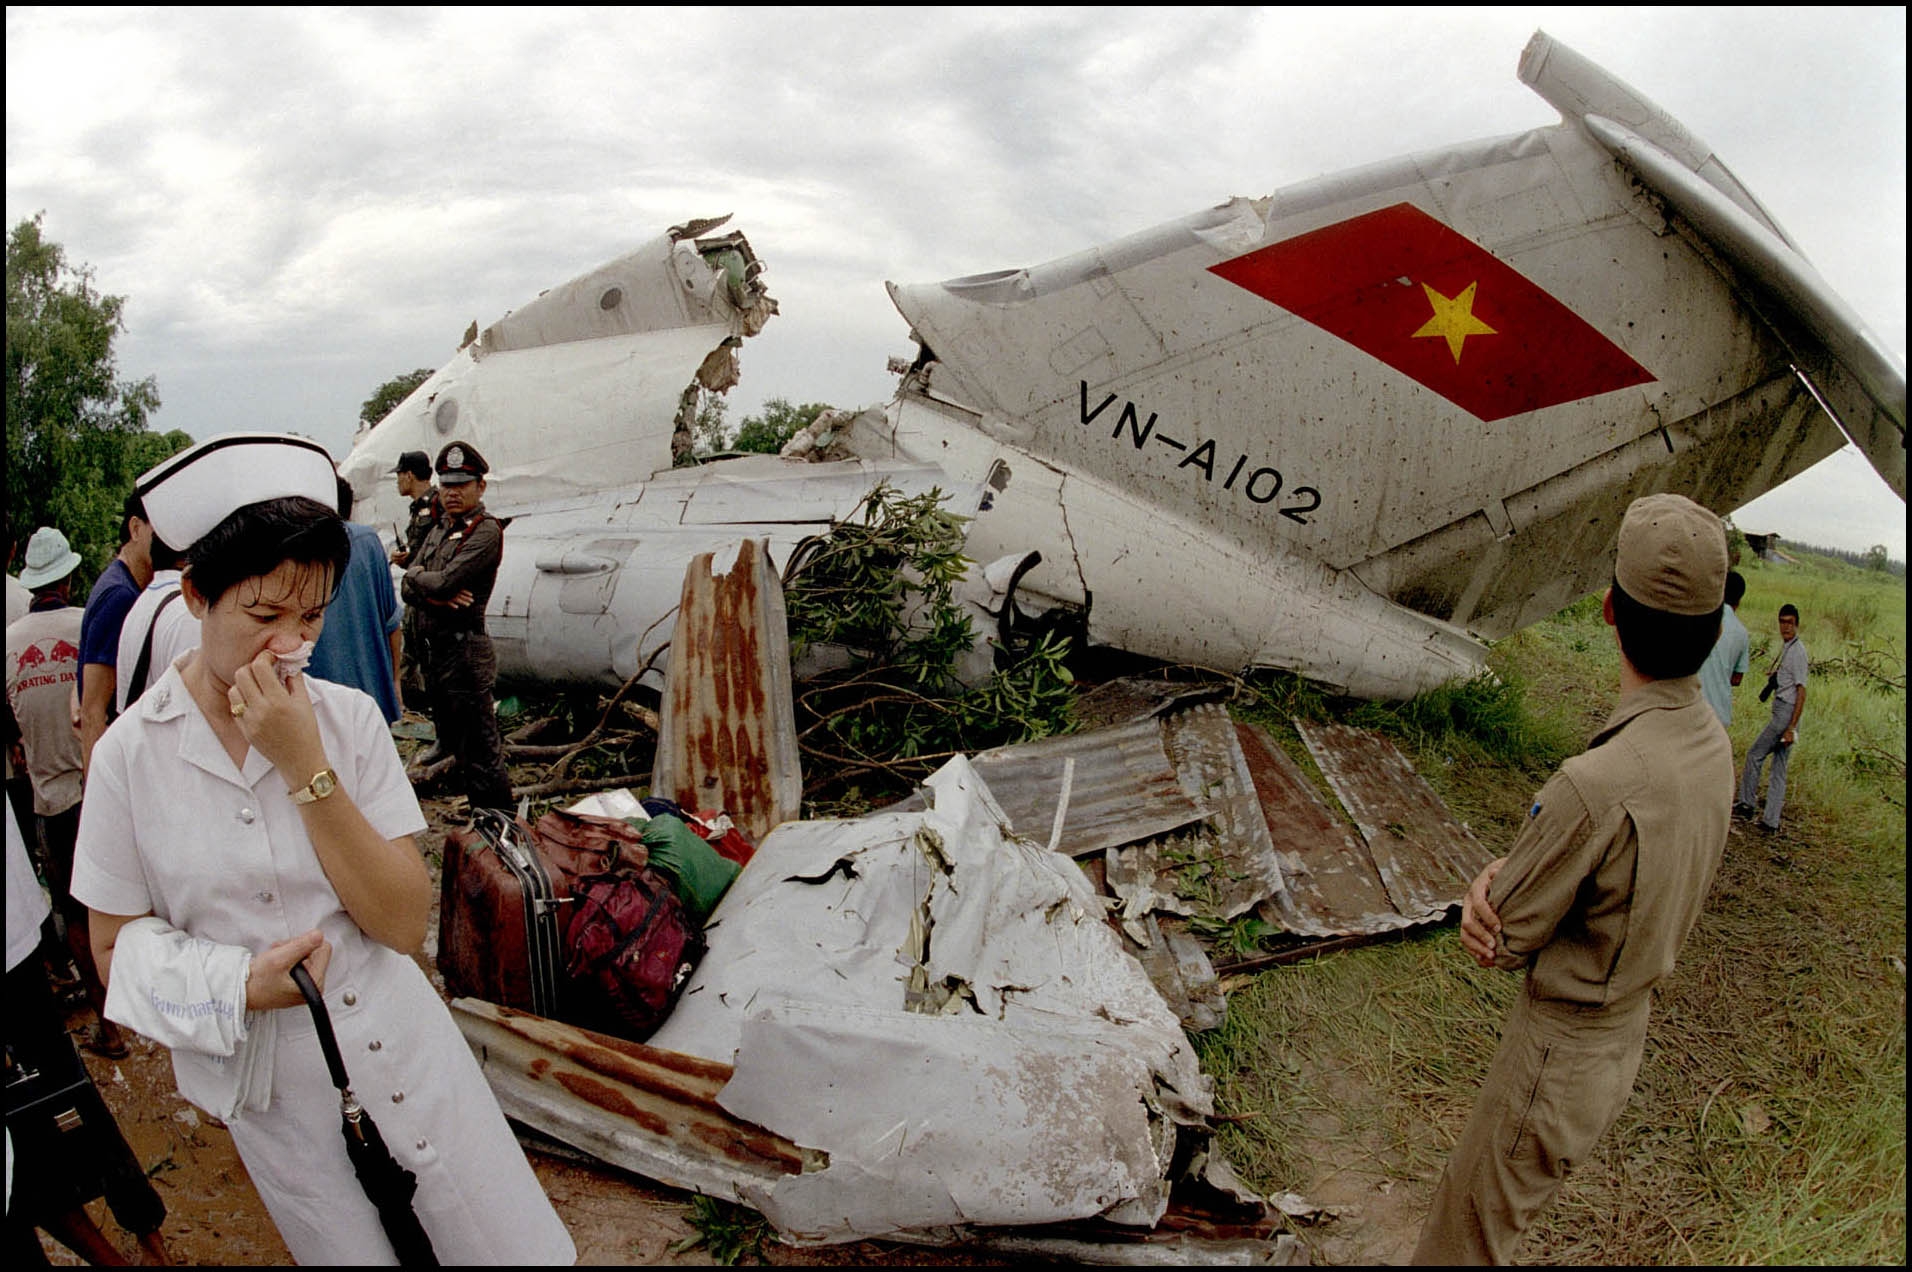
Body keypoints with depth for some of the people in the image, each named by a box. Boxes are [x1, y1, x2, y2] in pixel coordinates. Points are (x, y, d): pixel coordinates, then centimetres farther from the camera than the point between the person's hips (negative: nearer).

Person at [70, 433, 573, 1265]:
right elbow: (117, 947, 0)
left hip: (394, 1038, 1)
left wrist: (307, 766, -22)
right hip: (266, 1078, 0)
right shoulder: (130, 754, -9)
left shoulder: (349, 718, -9)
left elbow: (403, 922, -14)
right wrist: (239, 984, -19)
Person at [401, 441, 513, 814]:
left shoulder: (486, 530, -11)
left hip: (465, 649, -9)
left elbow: (446, 581, -21)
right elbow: (408, 590, 7)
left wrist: (417, 575, -1)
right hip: (432, 647, 9)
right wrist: (436, 596, -13)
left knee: (480, 750, -5)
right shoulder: (439, 529, 15)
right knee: (452, 741, 18)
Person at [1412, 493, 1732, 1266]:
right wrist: (1501, 876, -18)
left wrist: (1486, 903, -1)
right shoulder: (1712, 747, -6)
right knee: (1480, 1207, 27)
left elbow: (1502, 944, -22)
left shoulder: (1596, 784, -34)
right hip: (1627, 1034, 8)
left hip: (1558, 1051, -8)